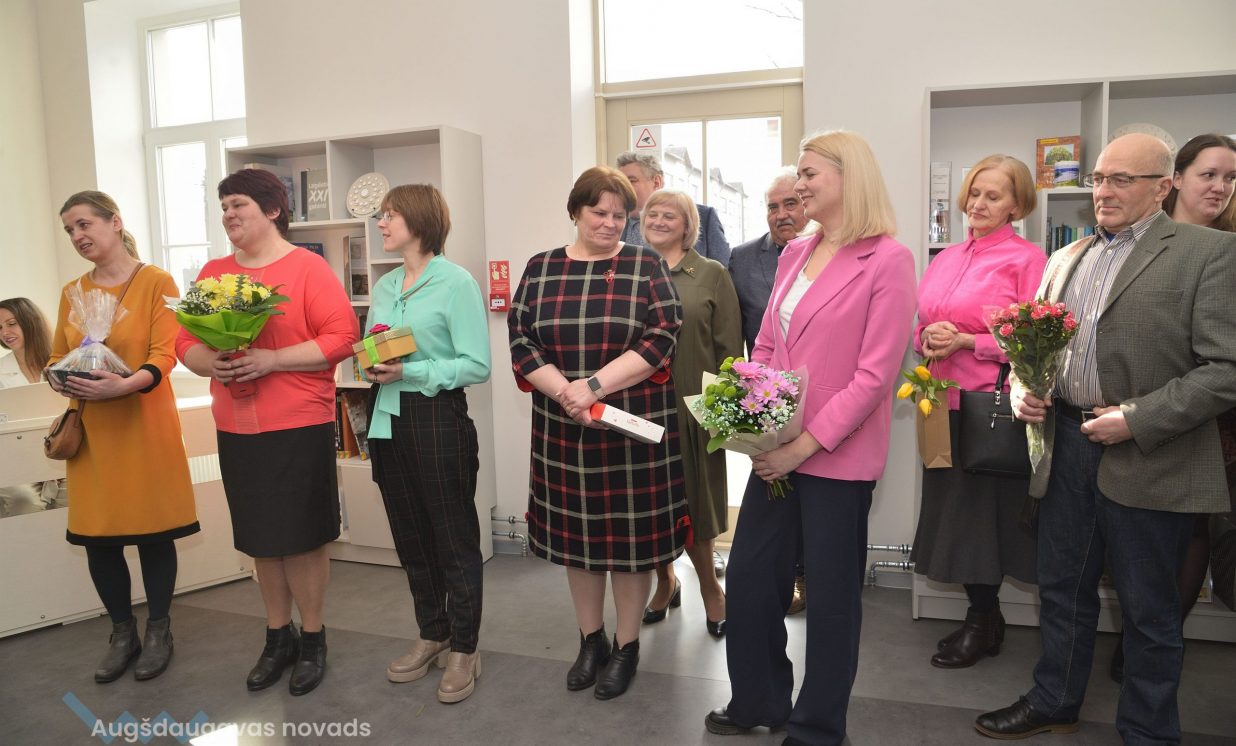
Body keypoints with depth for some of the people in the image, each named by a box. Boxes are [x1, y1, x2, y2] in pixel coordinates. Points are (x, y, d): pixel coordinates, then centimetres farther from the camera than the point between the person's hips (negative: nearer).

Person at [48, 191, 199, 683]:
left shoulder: (156, 282, -4)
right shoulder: (71, 292, 11)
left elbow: (165, 354, -11)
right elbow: (57, 356, 14)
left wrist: (124, 385, -28)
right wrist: (58, 379, -9)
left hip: (144, 424, -4)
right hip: (91, 430, 5)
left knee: (153, 531, 4)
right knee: (97, 536, 8)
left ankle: (158, 630, 22)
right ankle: (122, 633, 26)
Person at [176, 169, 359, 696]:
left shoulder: (308, 267, -6)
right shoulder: (214, 273, 11)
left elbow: (341, 336, -14)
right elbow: (185, 341, 10)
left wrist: (272, 360, -21)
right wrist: (210, 363, -12)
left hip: (300, 428, -5)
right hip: (235, 430, 5)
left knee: (303, 537, 3)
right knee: (261, 539, 14)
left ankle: (313, 639, 22)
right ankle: (278, 637, 31)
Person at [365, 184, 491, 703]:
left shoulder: (456, 282, -9)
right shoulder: (383, 287, 12)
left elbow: (477, 365, -14)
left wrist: (411, 372, -21)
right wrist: (371, 366, -5)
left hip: (438, 418, -7)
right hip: (389, 420, 7)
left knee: (455, 538, 5)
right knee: (410, 537, 16)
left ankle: (463, 649, 20)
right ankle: (432, 635, 33)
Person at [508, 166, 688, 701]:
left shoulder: (646, 266, 0)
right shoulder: (541, 269, 6)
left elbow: (660, 340, -10)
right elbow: (521, 343, 0)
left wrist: (593, 385, -19)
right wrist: (566, 394, -16)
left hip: (635, 427, -2)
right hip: (564, 428, 3)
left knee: (631, 533, 5)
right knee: (577, 532, 13)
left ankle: (627, 646, 25)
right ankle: (591, 639, 33)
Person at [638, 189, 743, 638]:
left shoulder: (712, 275, 2)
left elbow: (729, 348, 0)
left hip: (692, 407, -2)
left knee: (693, 501, 5)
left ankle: (710, 587, 26)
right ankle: (665, 581, 32)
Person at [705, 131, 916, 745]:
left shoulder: (888, 260, -11)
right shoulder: (794, 255, 10)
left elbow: (875, 373, -15)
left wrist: (806, 443, -18)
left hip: (837, 457, -6)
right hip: (777, 450, 7)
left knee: (830, 596, 9)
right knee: (749, 577, 14)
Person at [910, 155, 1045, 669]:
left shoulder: (1027, 260, -5)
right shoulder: (945, 259, 14)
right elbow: (921, 324, 19)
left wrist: (966, 342, -18)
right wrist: (928, 338, -3)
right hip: (944, 402, 6)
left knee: (982, 509, 2)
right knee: (953, 507, 11)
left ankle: (981, 624, 21)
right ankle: (985, 619, 28)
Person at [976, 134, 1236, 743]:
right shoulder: (1064, 259, 12)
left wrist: (1140, 418, -19)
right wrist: (1022, 390, -1)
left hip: (1148, 459, -5)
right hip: (1065, 447, 5)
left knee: (1148, 612, 11)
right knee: (1062, 589, 18)